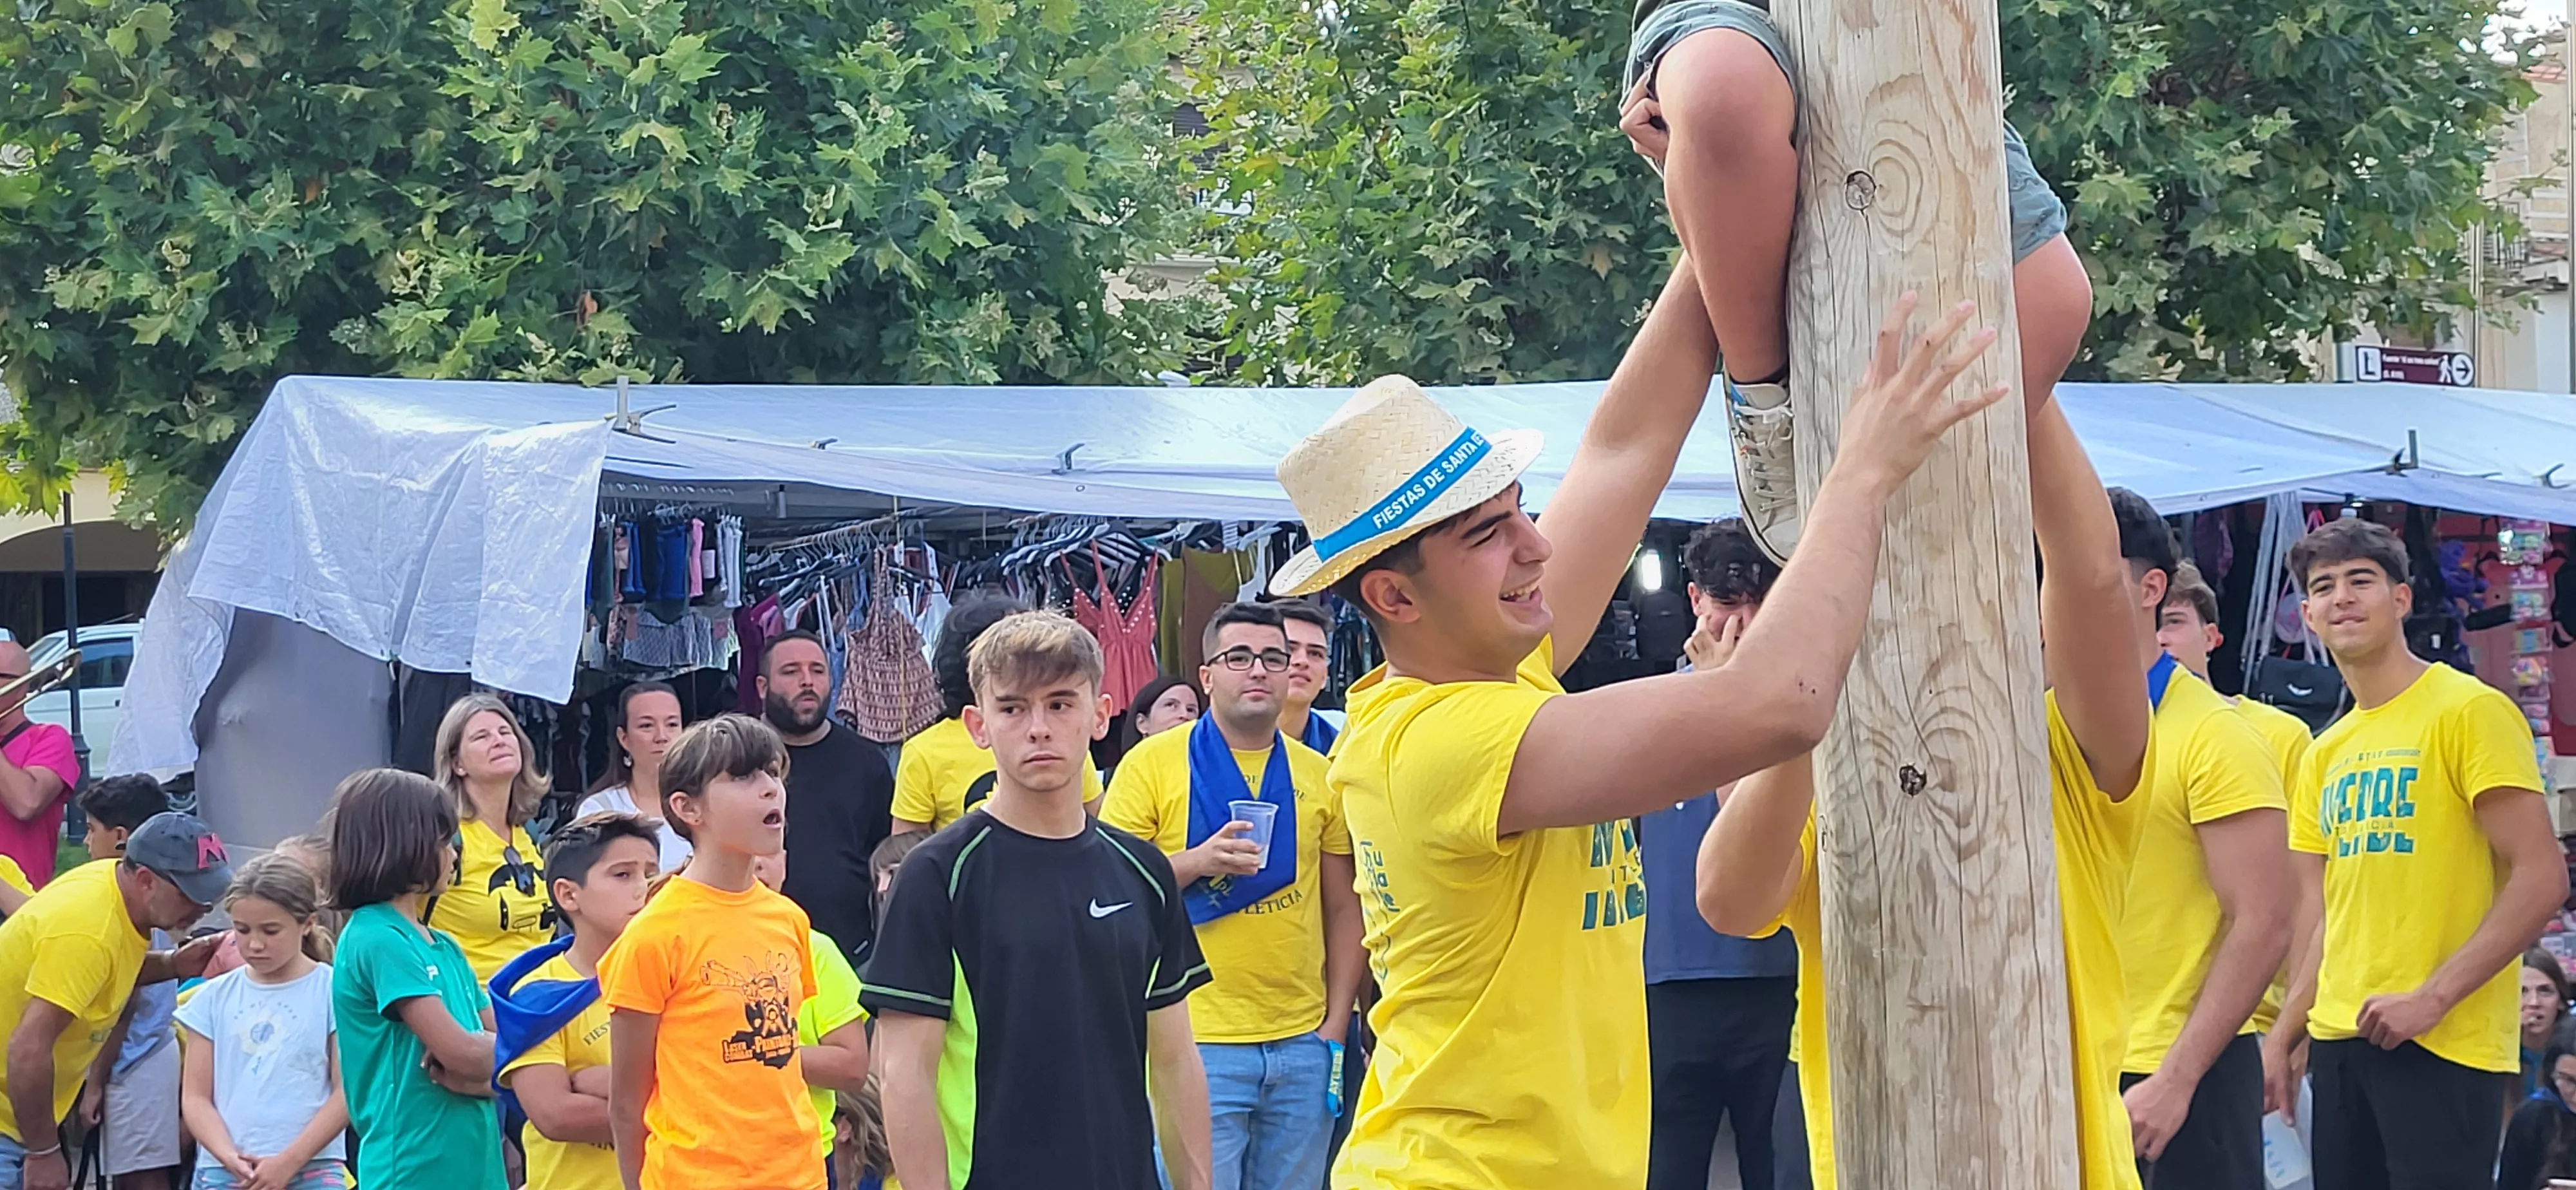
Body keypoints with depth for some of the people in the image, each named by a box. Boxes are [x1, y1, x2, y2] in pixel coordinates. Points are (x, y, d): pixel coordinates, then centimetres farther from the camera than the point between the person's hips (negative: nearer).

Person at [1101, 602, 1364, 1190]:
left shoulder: (1318, 776, 9)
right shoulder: (1153, 764, -1)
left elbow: (1343, 910, 12)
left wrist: (1337, 1024, 5)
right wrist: (1198, 861, -17)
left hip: (1302, 1046, 4)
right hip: (1199, 1042, -4)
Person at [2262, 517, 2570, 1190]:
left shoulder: (2469, 712, -6)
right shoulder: (2325, 754, 15)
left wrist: (2432, 998, -18)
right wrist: (2286, 1035, 8)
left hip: (2444, 1048, -7)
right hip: (2339, 1042, 7)